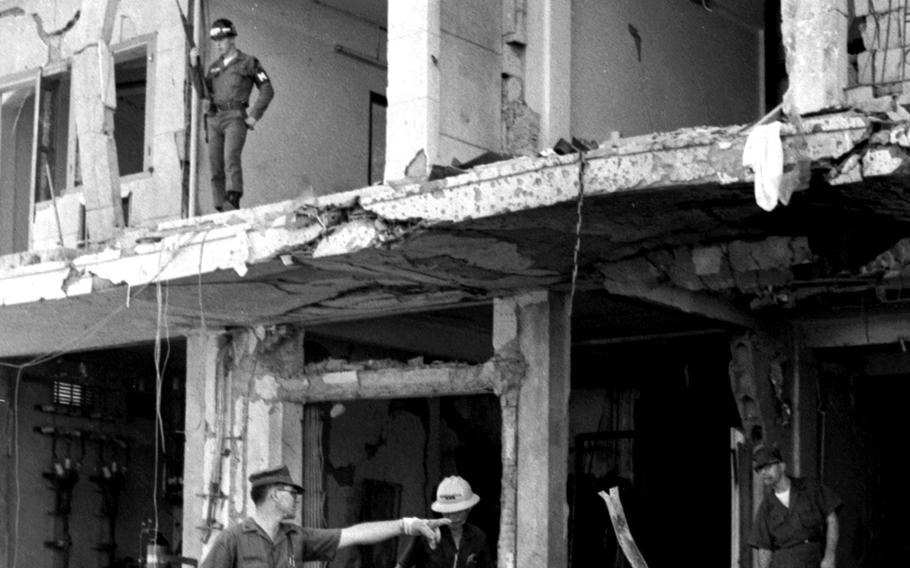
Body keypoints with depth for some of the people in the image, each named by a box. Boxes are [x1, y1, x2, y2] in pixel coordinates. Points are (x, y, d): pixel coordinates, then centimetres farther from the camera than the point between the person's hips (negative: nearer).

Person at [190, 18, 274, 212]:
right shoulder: (214, 67, 23)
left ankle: (233, 202, -40)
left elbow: (267, 90, 4)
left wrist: (255, 116, -7)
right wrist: (195, 66, 2)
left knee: (231, 158, -26)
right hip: (214, 119, 6)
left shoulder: (249, 63, 8)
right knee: (216, 167, -2)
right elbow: (204, 92, 10)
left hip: (235, 117, -5)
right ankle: (223, 211, -2)